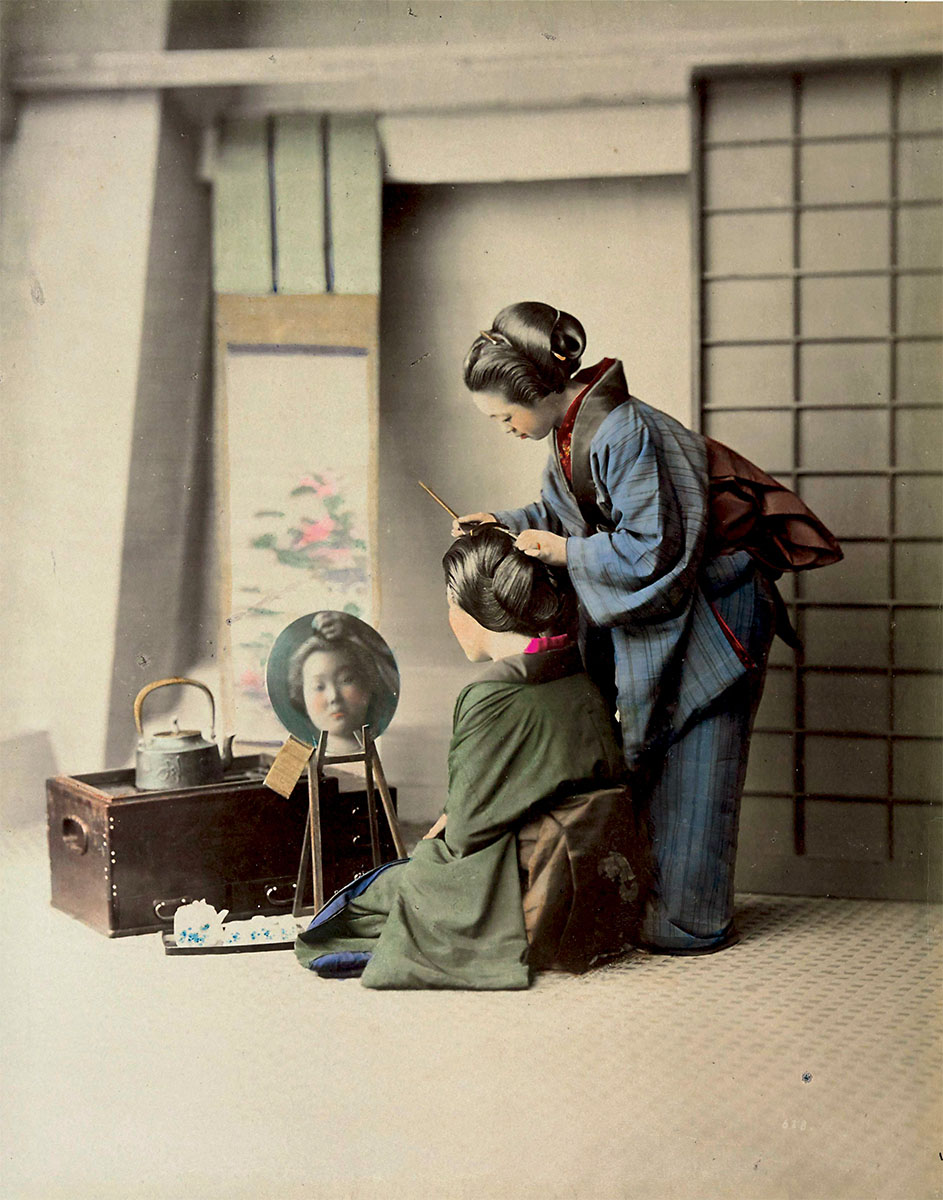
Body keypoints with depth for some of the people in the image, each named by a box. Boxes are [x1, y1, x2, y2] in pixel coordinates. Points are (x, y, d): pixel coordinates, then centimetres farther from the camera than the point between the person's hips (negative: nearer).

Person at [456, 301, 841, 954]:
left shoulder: (624, 434, -25)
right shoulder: (573, 432, 4)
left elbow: (654, 550, -27)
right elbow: (562, 514, 19)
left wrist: (568, 553, -18)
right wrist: (505, 523, 3)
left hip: (708, 615, -9)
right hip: (653, 617, 9)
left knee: (690, 771, -1)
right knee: (649, 761, 14)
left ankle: (689, 922, 11)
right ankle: (653, 901, 24)